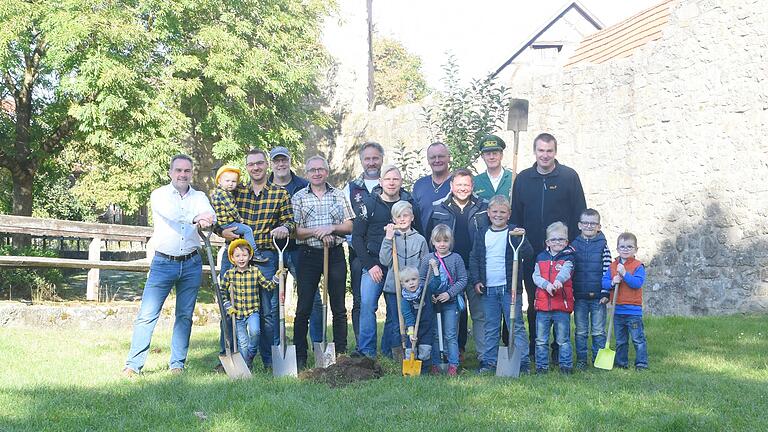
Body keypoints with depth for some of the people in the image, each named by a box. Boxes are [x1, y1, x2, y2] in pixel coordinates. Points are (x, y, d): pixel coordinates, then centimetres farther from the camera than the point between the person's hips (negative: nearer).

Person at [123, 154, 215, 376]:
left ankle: (177, 364, 16)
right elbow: (170, 213, -20)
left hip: (191, 264, 3)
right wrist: (195, 219, -35)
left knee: (185, 316, 7)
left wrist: (207, 221, -36)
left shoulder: (199, 197, 9)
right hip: (163, 263, -3)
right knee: (147, 315, -5)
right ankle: (133, 364, -1)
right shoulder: (159, 195, 2)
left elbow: (211, 216, -12)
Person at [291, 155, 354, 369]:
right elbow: (295, 231, -2)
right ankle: (300, 357, 4)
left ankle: (341, 353, 13)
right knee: (304, 307, -2)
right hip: (309, 255, -1)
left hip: (335, 254, 1)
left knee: (338, 307, 5)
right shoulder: (298, 197, 5)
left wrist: (331, 228, -11)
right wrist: (316, 232, -16)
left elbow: (349, 227, 6)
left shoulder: (338, 195, 10)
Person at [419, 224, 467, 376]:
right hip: (432, 303, 2)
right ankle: (435, 364, 16)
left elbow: (463, 280, -3)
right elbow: (421, 279, 5)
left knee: (451, 335, 1)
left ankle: (453, 365, 8)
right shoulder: (427, 259, 2)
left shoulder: (456, 258, -2)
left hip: (451, 302, -2)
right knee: (434, 335, 9)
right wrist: (428, 294, -10)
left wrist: (450, 293, -14)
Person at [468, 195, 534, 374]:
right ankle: (488, 362, 18)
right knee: (490, 328, 10)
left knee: (516, 326, -1)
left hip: (510, 288, -3)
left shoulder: (514, 233, -1)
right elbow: (474, 259, 12)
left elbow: (528, 255, -11)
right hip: (488, 289, 3)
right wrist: (476, 281, 2)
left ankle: (522, 362, 4)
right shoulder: (482, 234, 10)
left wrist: (521, 238, -27)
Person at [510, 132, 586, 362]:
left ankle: (559, 350, 11)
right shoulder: (522, 179, 8)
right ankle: (535, 349, 17)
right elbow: (515, 216, 10)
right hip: (532, 254, 2)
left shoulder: (569, 177, 1)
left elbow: (579, 213, 0)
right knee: (534, 303, 8)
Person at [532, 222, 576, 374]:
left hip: (562, 305, -3)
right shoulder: (541, 258, 10)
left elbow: (565, 271, -20)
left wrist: (559, 281, -41)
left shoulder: (568, 258, 0)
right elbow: (536, 276, 1)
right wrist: (546, 284, -19)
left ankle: (566, 365, 17)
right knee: (541, 340, 8)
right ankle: (541, 366, 17)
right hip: (543, 304, 3)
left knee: (563, 339, 6)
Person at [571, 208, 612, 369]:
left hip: (598, 296, -1)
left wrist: (605, 293, -7)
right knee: (581, 331, 8)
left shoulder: (603, 245, -1)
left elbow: (607, 270, -2)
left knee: (598, 331, 5)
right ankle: (581, 360, 16)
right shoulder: (574, 245, 4)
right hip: (579, 296, 1)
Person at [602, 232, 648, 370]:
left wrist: (624, 273, -24)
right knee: (620, 341, 15)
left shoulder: (638, 266, -7)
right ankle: (621, 363, 24)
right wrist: (612, 282, -17)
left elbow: (637, 283, -20)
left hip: (633, 310, -5)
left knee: (638, 339, 0)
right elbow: (604, 282, 3)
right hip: (617, 310, 5)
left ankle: (641, 363, 8)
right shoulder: (613, 266, 7)